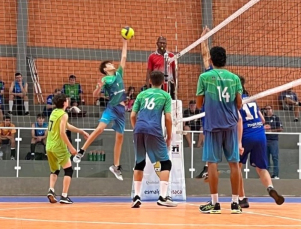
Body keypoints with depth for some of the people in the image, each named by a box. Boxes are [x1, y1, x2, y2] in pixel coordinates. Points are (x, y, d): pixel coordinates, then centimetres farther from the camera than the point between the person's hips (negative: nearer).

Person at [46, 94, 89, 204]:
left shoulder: (54, 112, 15)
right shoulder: (63, 115, -11)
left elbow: (67, 126, 25)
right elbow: (62, 133, -18)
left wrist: (81, 132, 29)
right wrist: (71, 147, -14)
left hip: (49, 147, 8)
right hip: (59, 147, -8)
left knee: (55, 171, 21)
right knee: (68, 170, 1)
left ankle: (51, 190, 0)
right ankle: (64, 196, -7)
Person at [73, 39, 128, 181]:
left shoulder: (119, 74, 15)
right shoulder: (105, 79, -1)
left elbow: (124, 57, 19)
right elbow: (95, 95, -8)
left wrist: (125, 42, 18)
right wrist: (99, 87, -27)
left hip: (121, 109, 5)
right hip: (111, 107, -5)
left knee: (120, 137, 5)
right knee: (100, 128, -25)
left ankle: (116, 166, 12)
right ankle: (81, 151, -17)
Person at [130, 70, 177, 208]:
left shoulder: (142, 94, 21)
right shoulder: (165, 95, 12)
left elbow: (133, 116, 16)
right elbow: (168, 118, 3)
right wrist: (169, 137, 11)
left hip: (139, 130, 4)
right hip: (154, 131, -3)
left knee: (139, 163, 18)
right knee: (166, 163, 7)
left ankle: (136, 196, 12)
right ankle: (162, 197, -5)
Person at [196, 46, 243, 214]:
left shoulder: (205, 77, -1)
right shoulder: (234, 78, 6)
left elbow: (199, 104, 4)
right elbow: (239, 104, 5)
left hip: (213, 124, -2)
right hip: (231, 124, 2)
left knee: (212, 162, 0)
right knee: (234, 162, 5)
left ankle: (215, 203, -1)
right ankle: (235, 202, 7)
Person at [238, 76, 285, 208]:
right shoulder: (251, 99, 18)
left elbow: (239, 121, -14)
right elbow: (262, 120, 20)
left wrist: (239, 143, -20)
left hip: (246, 136, -5)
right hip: (260, 135, 5)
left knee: (237, 166, 15)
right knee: (261, 168, 14)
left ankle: (242, 199, 10)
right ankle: (270, 188, -17)